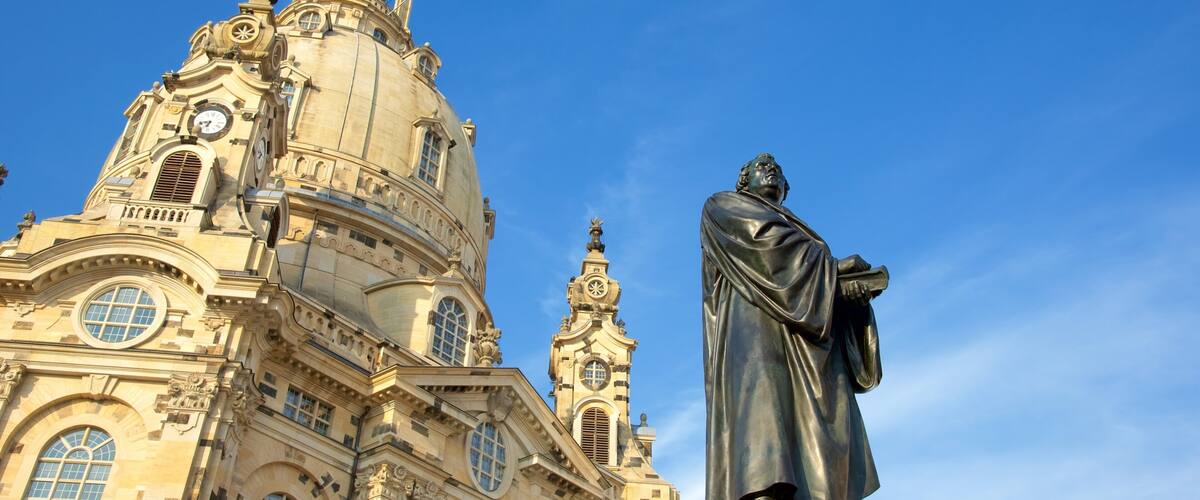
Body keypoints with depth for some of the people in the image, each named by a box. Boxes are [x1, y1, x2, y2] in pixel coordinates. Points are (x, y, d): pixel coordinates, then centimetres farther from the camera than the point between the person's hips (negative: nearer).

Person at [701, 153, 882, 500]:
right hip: (754, 332, -6)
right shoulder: (723, 206, 20)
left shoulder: (798, 234, 39)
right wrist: (834, 265, 4)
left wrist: (854, 292, -2)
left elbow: (821, 290, 21)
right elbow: (766, 239, -2)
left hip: (809, 353, 7)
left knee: (822, 470, -14)